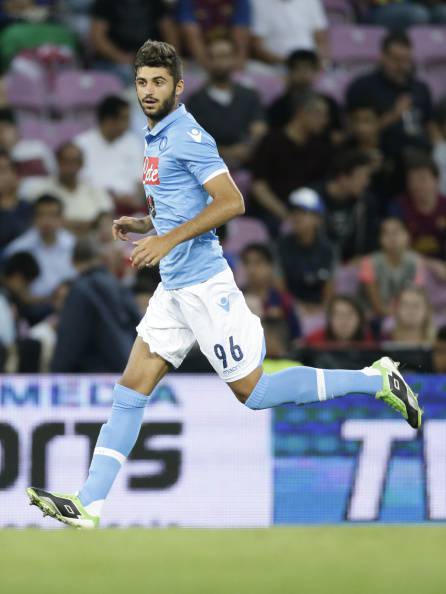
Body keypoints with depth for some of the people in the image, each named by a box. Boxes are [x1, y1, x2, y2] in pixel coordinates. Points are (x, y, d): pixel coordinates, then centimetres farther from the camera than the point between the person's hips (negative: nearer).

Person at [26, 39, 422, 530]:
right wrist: (140, 225, 10)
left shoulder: (188, 136, -13)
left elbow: (231, 202, -20)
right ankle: (88, 505, 0)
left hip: (203, 284, -9)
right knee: (130, 391, 2)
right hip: (173, 287, 9)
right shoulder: (155, 139, 15)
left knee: (252, 392, -3)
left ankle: (376, 380, 6)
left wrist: (168, 240, -22)